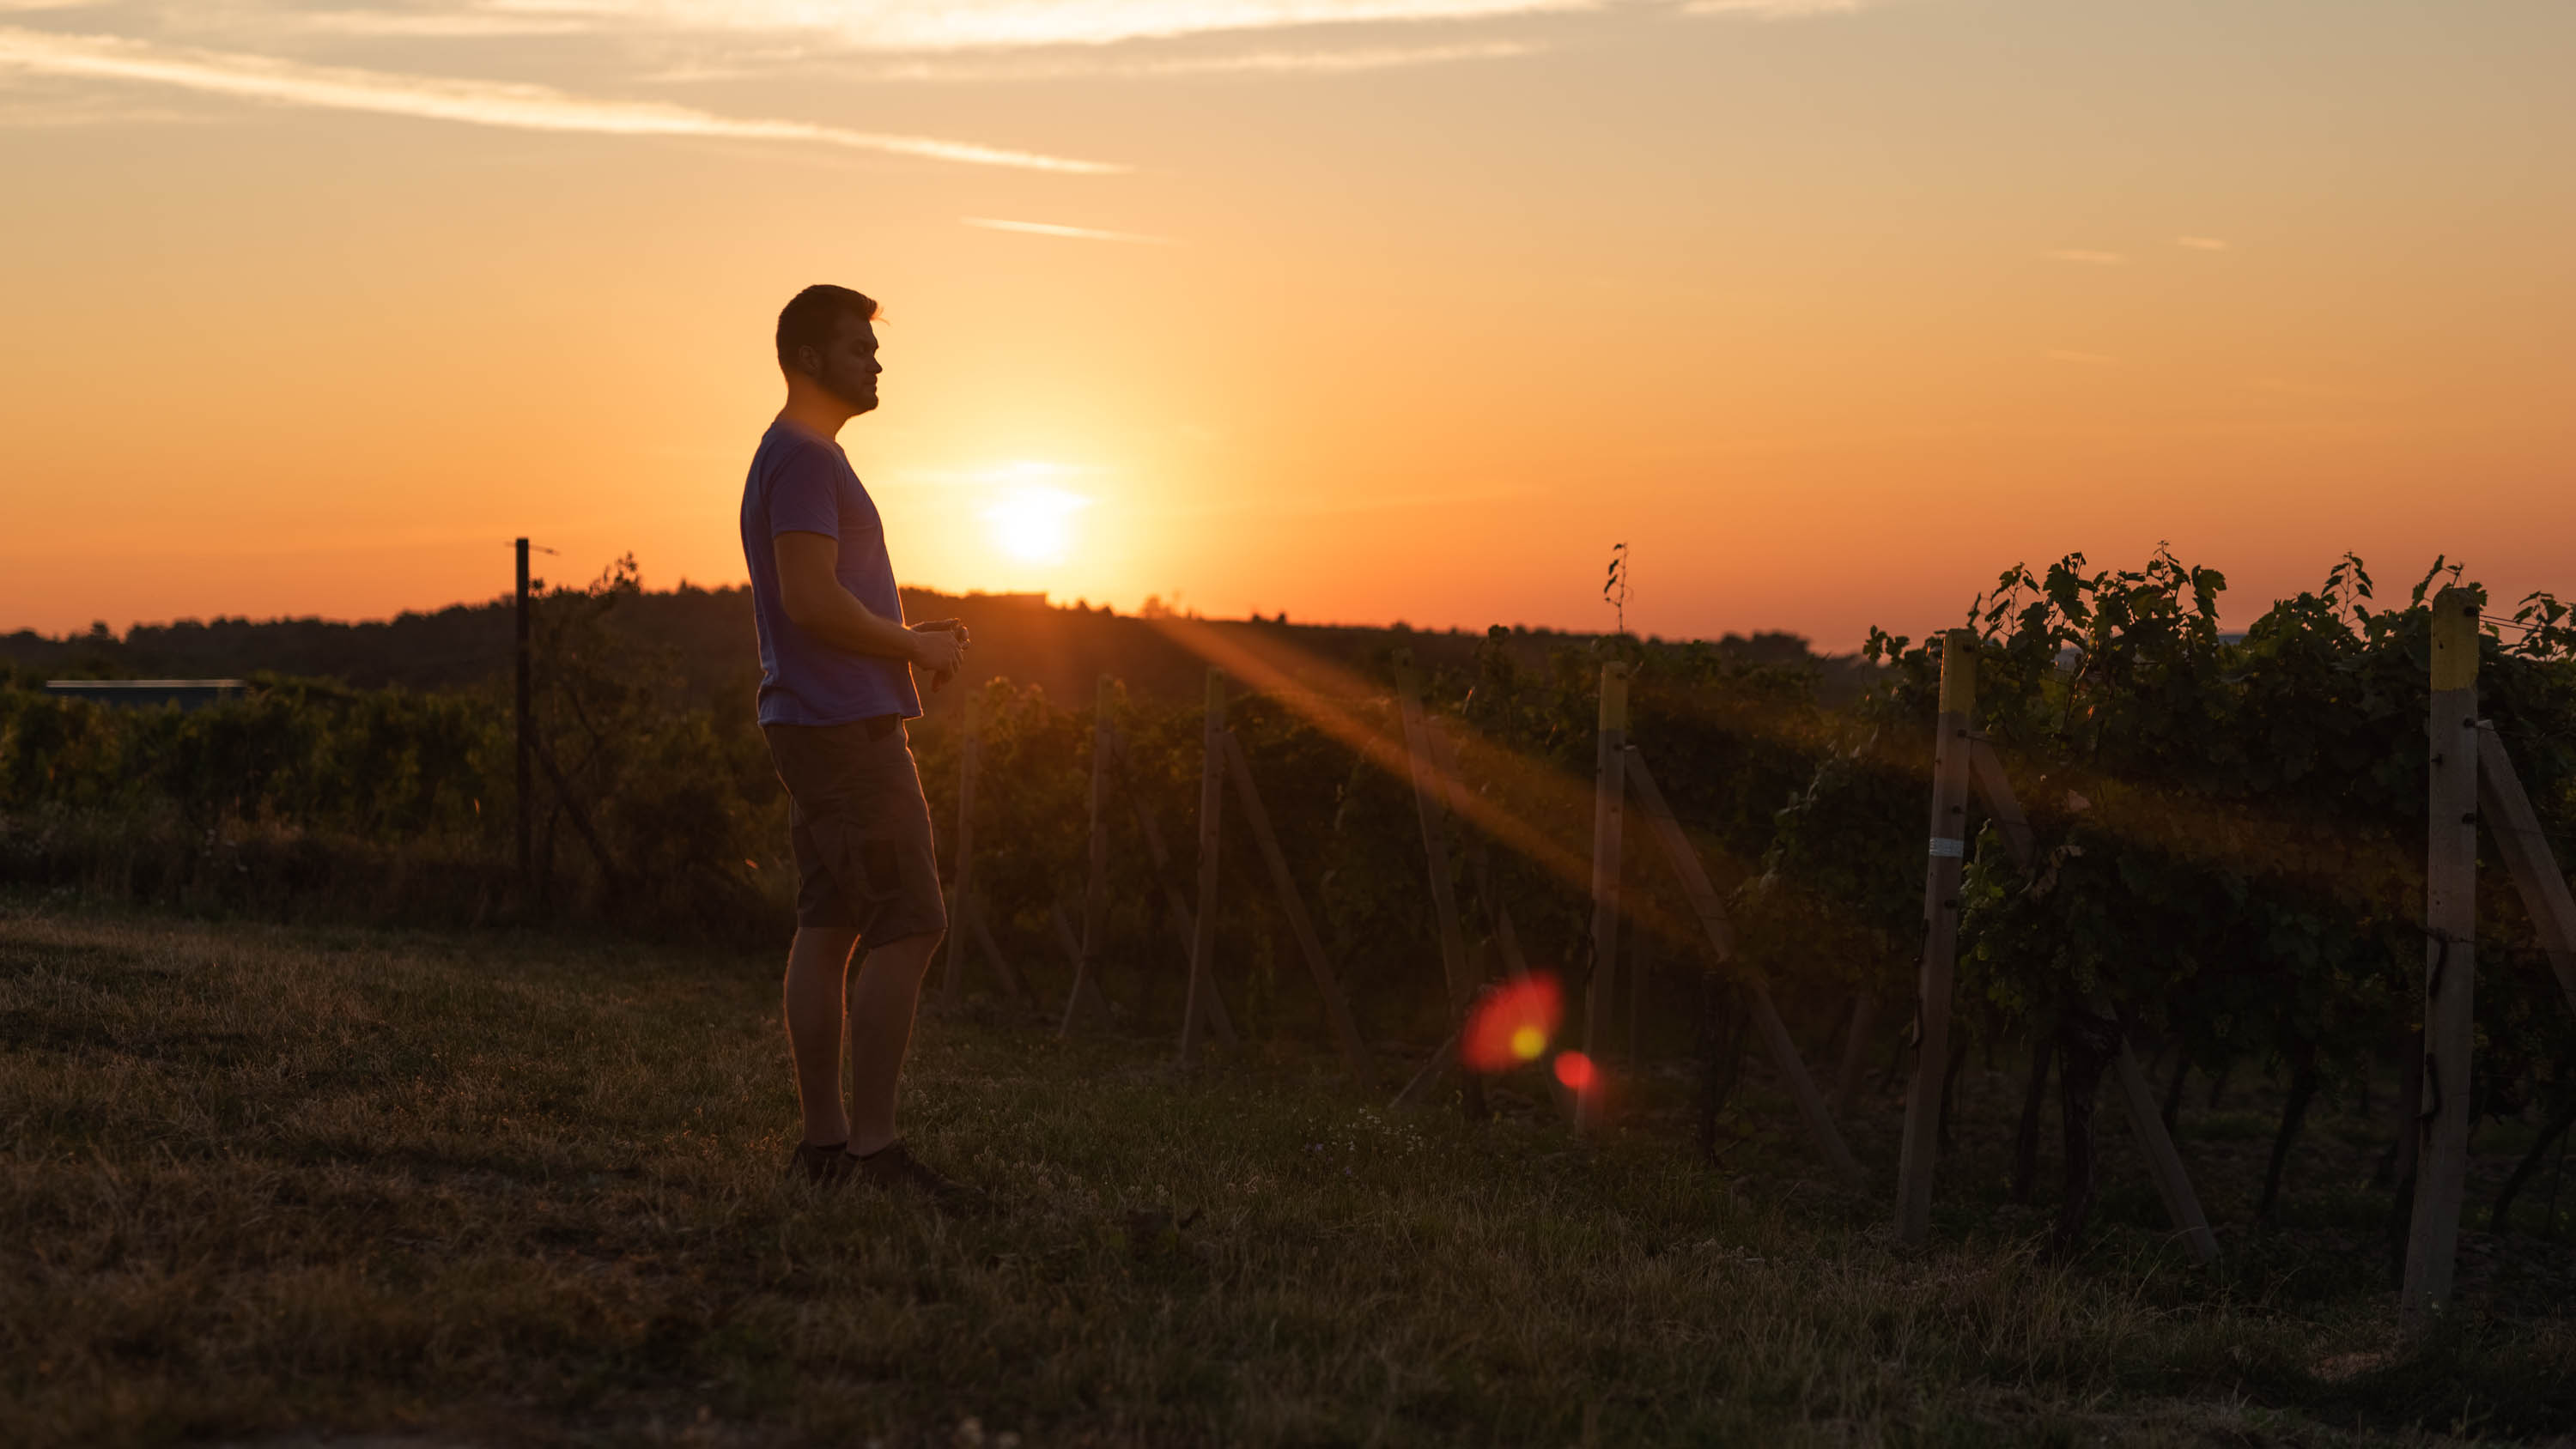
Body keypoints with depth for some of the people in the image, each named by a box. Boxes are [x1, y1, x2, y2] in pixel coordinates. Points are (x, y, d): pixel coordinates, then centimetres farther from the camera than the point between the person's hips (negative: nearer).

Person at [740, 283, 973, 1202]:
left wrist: (914, 644, 13)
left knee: (828, 927, 8)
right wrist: (915, 647, -9)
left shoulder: (802, 458, 22)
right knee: (910, 924, -12)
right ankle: (873, 1141, -12)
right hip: (844, 724, -10)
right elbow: (812, 600, -22)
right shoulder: (802, 459, -12)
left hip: (817, 726, 10)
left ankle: (824, 1136, 9)